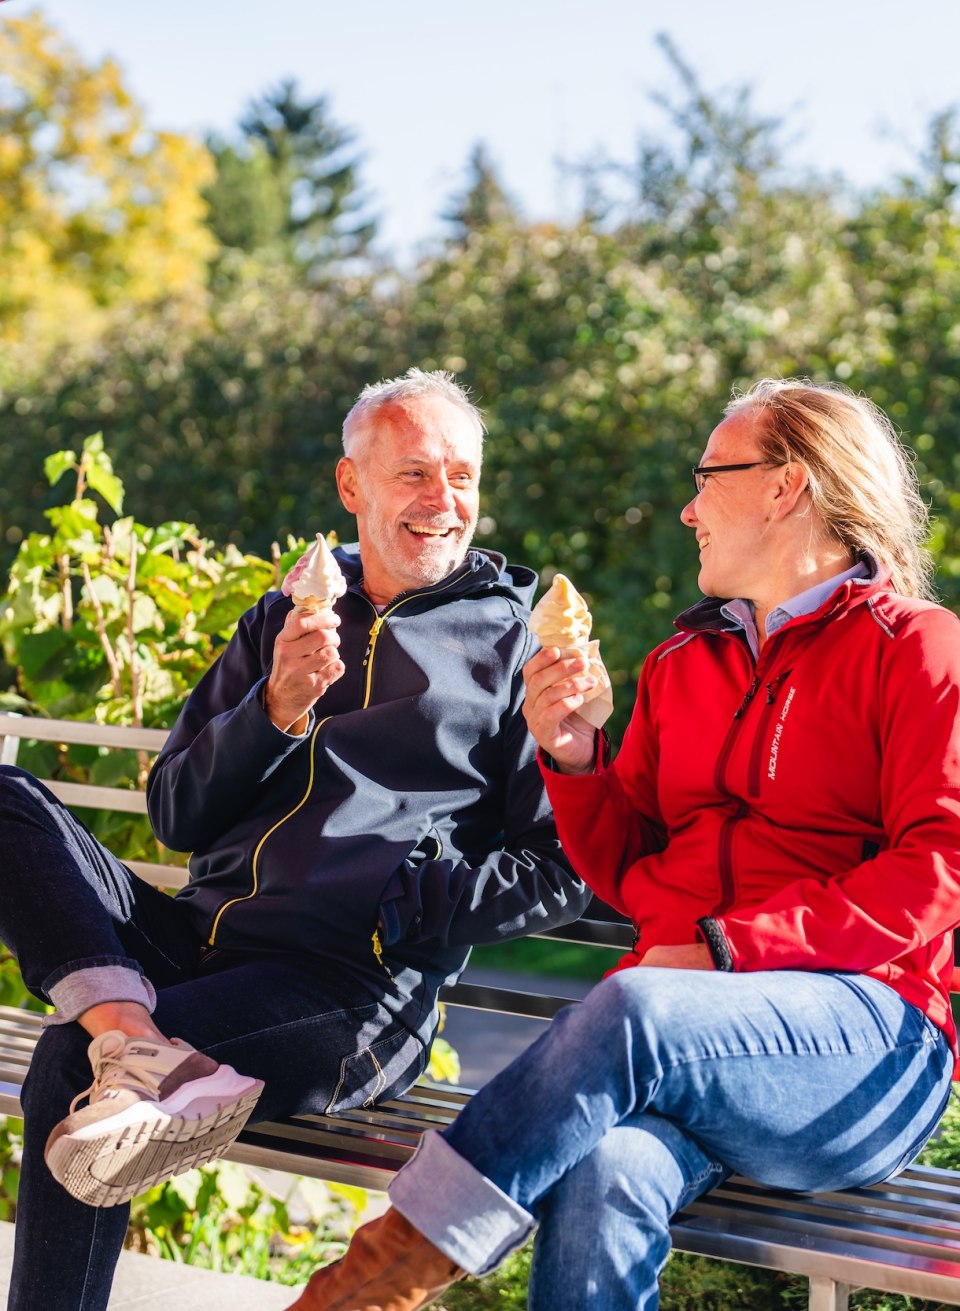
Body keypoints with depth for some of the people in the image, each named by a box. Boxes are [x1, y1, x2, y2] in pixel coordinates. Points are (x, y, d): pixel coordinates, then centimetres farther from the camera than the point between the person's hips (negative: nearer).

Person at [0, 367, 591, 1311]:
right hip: (192, 940, 6)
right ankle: (139, 1045, -34)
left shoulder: (519, 645, 7)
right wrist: (276, 710, -4)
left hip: (353, 989, -5)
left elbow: (559, 876, 2)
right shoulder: (285, 620, 20)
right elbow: (176, 815, 14)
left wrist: (405, 905, -12)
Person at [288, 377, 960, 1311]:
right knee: (603, 1179, -32)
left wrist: (730, 946, -15)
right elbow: (628, 874, 23)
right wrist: (573, 760, 4)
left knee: (638, 1010, -36)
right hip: (679, 1007, 4)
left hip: (861, 1032, -4)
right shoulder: (680, 666, 24)